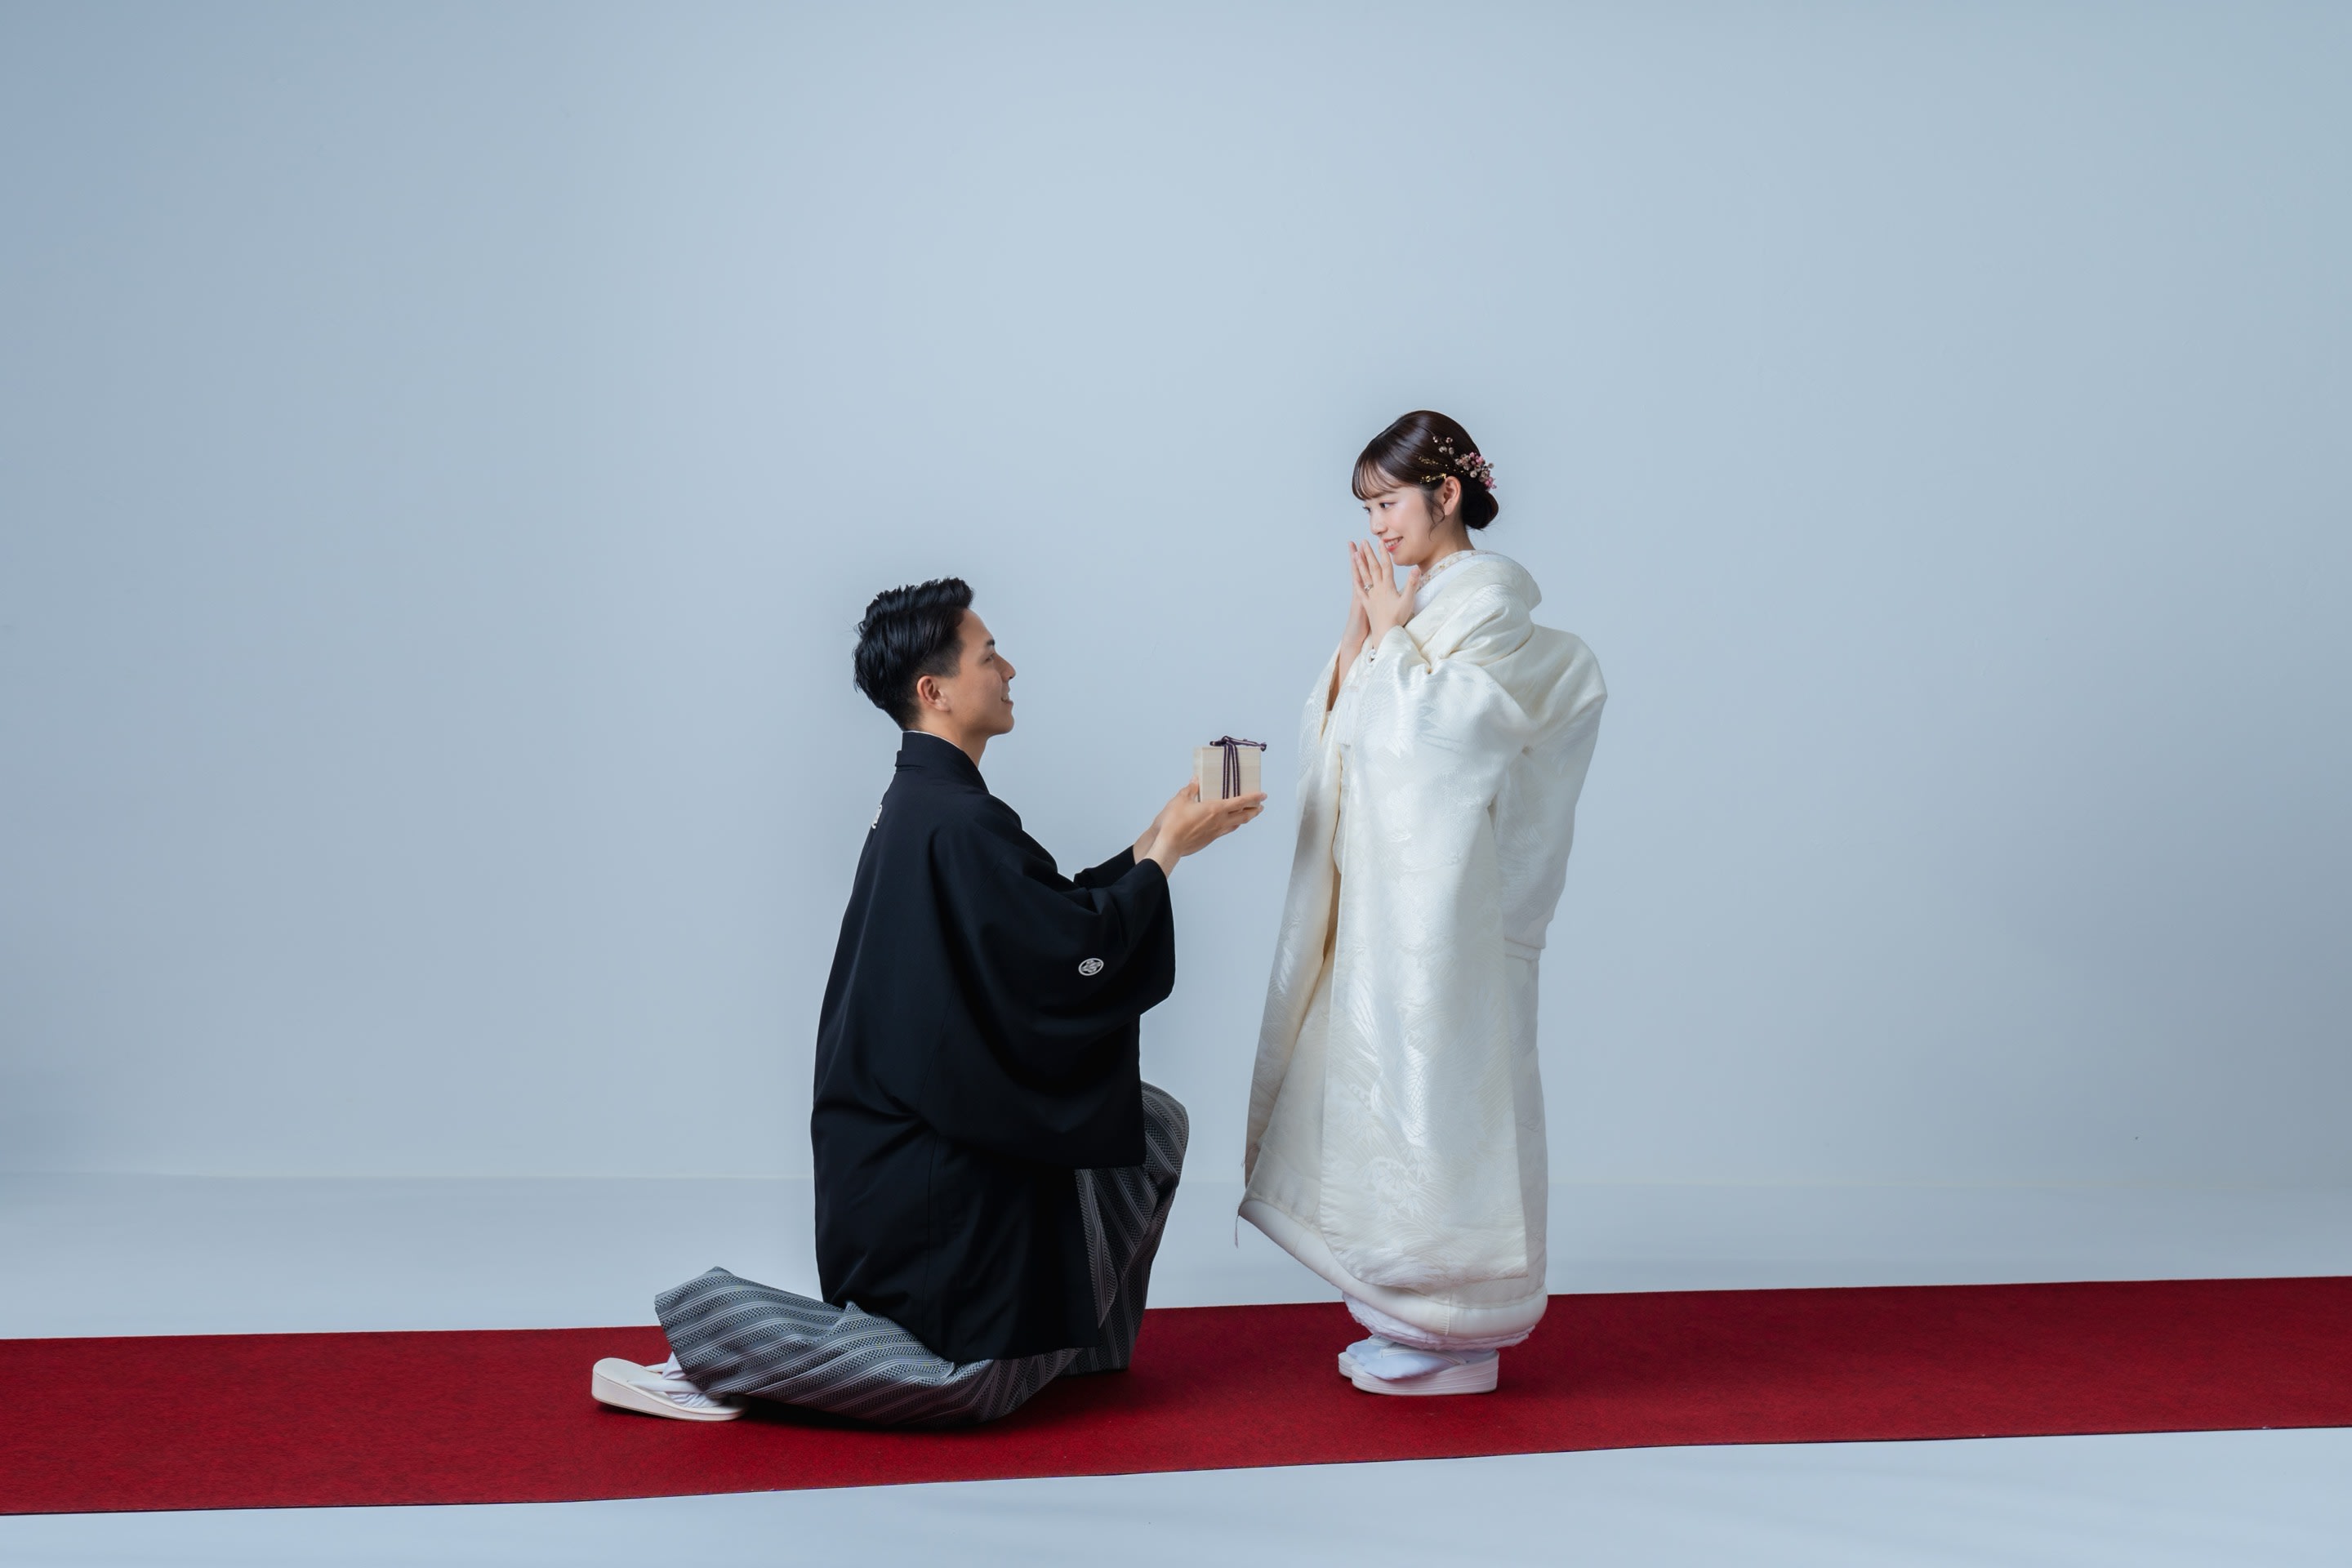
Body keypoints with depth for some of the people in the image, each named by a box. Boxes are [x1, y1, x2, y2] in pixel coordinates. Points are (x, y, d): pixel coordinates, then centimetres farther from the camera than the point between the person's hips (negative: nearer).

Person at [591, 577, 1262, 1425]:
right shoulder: (960, 822, -22)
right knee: (972, 1386, -1)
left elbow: (1050, 914, 16)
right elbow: (1077, 952, -20)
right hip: (932, 1159, -10)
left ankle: (1065, 1329, 20)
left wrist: (1151, 841, 13)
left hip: (913, 1126, 10)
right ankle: (709, 1339, -1)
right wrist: (1165, 851, -8)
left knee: (1153, 1123, 15)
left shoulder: (920, 803, 9)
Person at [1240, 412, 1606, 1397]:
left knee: (1434, 1084, -5)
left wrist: (1392, 636, -7)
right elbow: (1336, 731, 12)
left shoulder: (1490, 596, -7)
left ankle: (1453, 1334, 4)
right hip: (1383, 889, 8)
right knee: (1386, 1083, 10)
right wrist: (1361, 632, 2)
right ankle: (1409, 1315, 19)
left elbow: (1437, 728, -18)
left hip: (1444, 891, -8)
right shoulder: (1415, 604, 16)